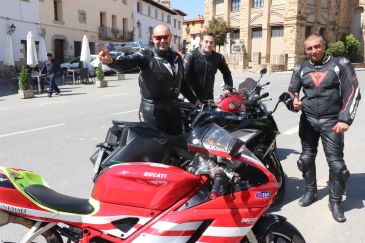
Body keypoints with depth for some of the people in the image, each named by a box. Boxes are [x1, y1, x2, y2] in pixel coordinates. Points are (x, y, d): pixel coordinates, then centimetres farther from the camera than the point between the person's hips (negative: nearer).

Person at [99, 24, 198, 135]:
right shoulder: (146, 55, -10)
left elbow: (182, 82, 21)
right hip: (152, 110, -6)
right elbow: (128, 61, -29)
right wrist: (111, 61, -50)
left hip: (173, 108, 6)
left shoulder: (177, 57, 10)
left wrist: (195, 101, 22)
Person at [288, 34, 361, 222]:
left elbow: (352, 92, -6)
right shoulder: (301, 69, 6)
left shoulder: (340, 64, -3)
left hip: (331, 121, -3)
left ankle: (335, 202, 12)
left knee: (336, 163, -5)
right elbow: (292, 90, 12)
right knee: (306, 158, 12)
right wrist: (294, 101, -13)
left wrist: (345, 119, -15)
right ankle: (310, 191, 31)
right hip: (308, 119, 4)